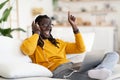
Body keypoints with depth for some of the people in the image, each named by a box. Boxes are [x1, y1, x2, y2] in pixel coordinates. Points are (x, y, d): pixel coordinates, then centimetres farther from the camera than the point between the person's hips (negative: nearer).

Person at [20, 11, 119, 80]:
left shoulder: (58, 42, 32)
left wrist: (74, 26, 23)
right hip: (58, 70, -6)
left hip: (74, 67, 7)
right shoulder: (32, 42, 13)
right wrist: (37, 33, 3)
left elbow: (81, 48, 26)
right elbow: (27, 50, -15)